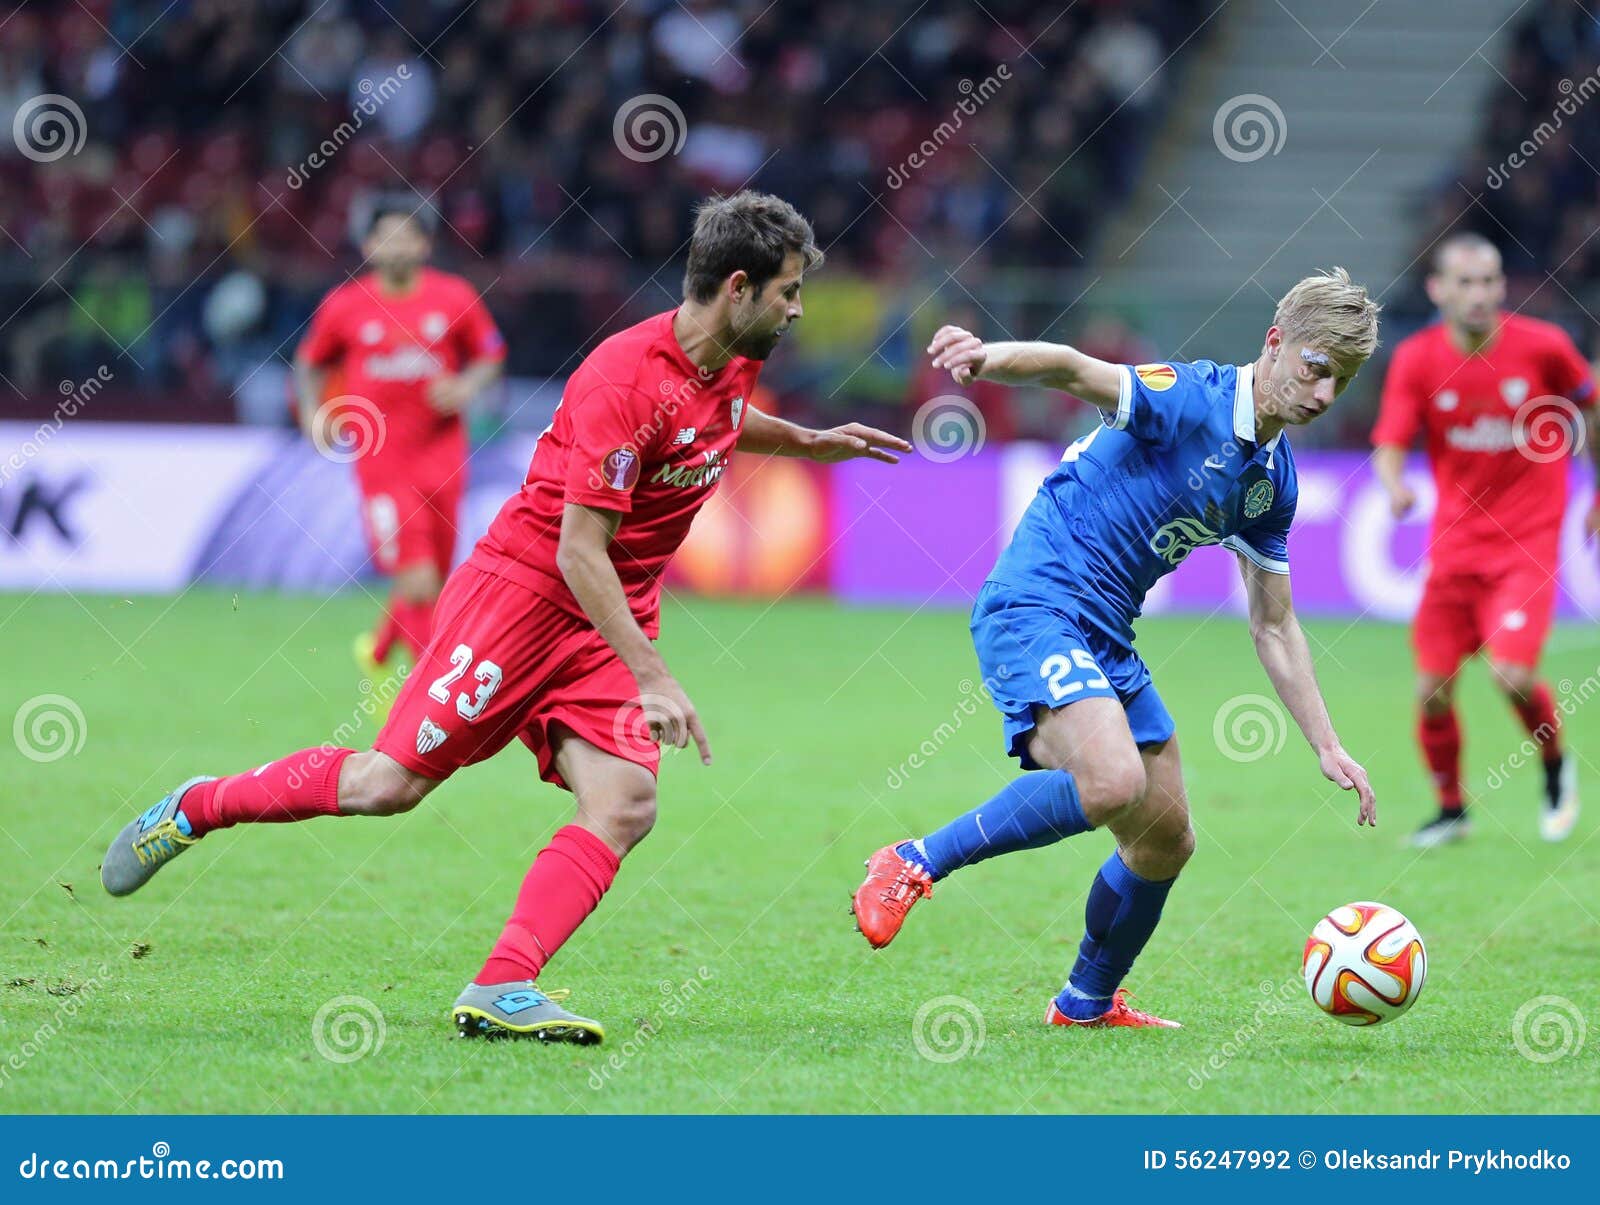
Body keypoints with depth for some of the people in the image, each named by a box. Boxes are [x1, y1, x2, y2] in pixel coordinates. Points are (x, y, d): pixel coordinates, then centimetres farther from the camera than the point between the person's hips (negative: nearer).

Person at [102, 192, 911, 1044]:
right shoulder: (626, 379, -24)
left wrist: (811, 444, 21)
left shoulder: (734, 363, 4)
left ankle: (501, 989, -20)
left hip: (614, 621, 7)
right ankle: (195, 808, 17)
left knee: (626, 806, -15)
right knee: (389, 783, -6)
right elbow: (580, 549, -25)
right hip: (524, 588, -7)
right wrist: (650, 676, -27)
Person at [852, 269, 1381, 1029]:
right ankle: (915, 864, -16)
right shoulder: (1187, 401, -13)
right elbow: (1077, 373, -31)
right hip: (1035, 605, -9)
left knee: (1165, 843, 12)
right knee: (1113, 782, -31)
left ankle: (1087, 1003, 35)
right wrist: (993, 357, -53)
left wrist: (1327, 748, 16)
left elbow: (1274, 629, 20)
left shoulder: (1271, 480, 12)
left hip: (1108, 642, 9)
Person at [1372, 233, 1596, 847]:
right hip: (1454, 539, 3)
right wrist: (1396, 487, -31)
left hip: (1528, 541, -2)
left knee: (1512, 672, -19)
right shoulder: (1415, 358, -6)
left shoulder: (1543, 345, -9)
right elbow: (1390, 445, -8)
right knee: (1432, 687, 1)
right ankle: (1451, 809, 24)